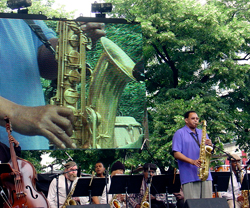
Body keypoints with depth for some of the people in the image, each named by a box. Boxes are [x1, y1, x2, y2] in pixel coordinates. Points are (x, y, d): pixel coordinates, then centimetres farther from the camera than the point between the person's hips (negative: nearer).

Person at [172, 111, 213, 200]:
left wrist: (209, 145, -3)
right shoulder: (179, 133, 3)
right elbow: (176, 154, -6)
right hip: (189, 176, -5)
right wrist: (192, 161, -19)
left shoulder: (202, 133, 21)